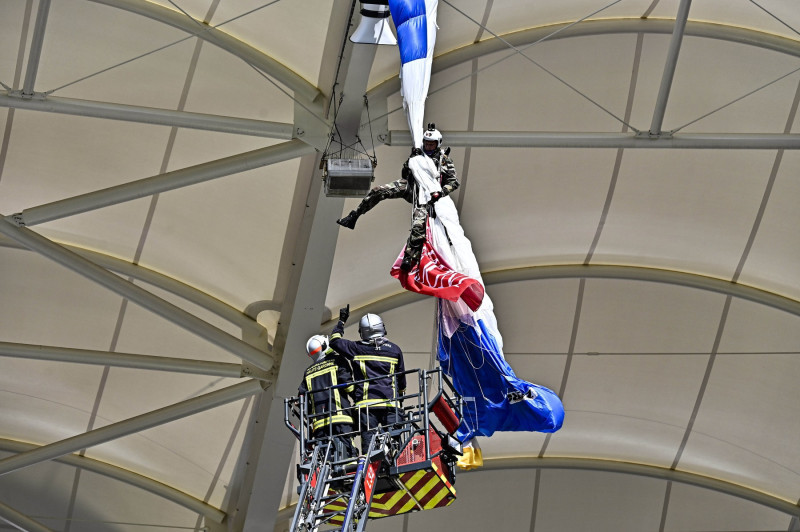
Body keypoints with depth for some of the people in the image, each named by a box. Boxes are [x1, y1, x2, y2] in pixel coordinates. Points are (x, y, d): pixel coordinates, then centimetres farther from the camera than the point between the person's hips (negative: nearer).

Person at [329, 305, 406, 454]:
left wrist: (341, 321, 32)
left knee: (367, 442, -3)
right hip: (390, 403, 0)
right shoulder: (395, 350, 9)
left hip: (366, 404, 0)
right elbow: (401, 378, 19)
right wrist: (400, 396, 35)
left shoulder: (356, 349, 5)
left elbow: (334, 340, 21)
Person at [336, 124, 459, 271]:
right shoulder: (419, 155, 18)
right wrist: (410, 159, 2)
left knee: (419, 224, -28)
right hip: (409, 186, 3)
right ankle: (352, 218, -13)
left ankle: (409, 257, -22)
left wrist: (441, 193, -14)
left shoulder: (445, 160, 8)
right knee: (378, 191, -18)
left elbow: (454, 182, 4)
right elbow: (404, 175, 19)